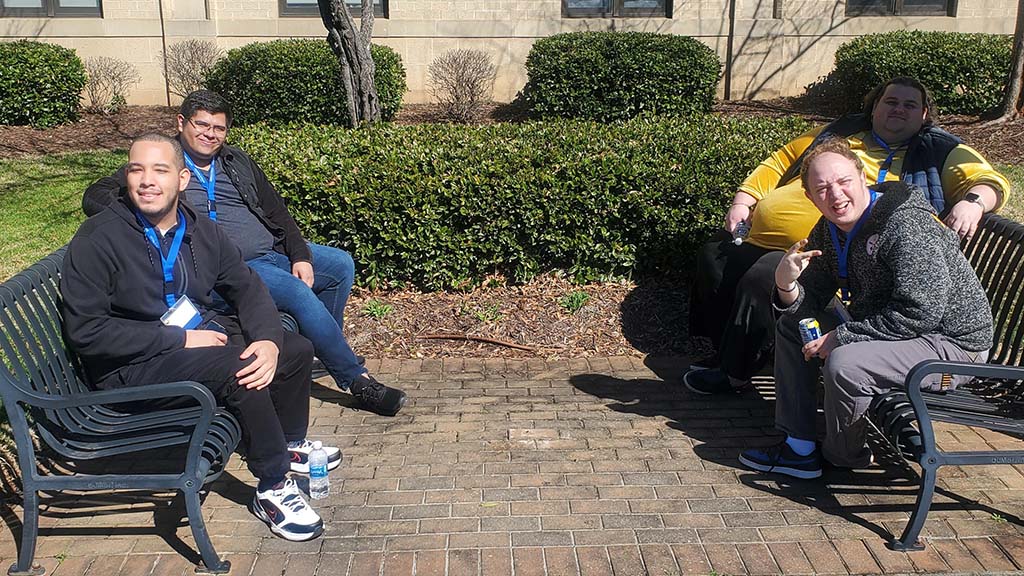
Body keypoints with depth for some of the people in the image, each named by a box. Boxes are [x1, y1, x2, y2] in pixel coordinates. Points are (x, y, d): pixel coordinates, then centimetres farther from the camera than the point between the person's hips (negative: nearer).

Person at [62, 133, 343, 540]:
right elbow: (86, 331, -21)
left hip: (201, 333, 8)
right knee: (238, 368, -31)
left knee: (297, 350, 1)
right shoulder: (97, 240, -18)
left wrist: (268, 340, -17)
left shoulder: (200, 230, 2)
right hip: (132, 366, -7)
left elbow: (246, 286, 4)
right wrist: (179, 340, -23)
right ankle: (273, 488, -14)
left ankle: (290, 445, 27)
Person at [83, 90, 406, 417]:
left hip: (274, 251, 8)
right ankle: (357, 380, -14)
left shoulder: (237, 161, 16)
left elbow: (276, 211, 15)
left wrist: (301, 256, 2)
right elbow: (95, 196, -8)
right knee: (299, 294, -27)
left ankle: (325, 349, 20)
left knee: (341, 265, 4)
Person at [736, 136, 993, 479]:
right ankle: (800, 448, 10)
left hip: (952, 343, -9)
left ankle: (843, 457, 1)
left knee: (844, 364, -32)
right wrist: (786, 284, -20)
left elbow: (921, 313, -31)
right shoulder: (830, 229, 2)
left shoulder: (906, 225, -25)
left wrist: (842, 336, -25)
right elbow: (811, 300, 3)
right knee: (792, 327, 12)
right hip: (883, 330, 10)